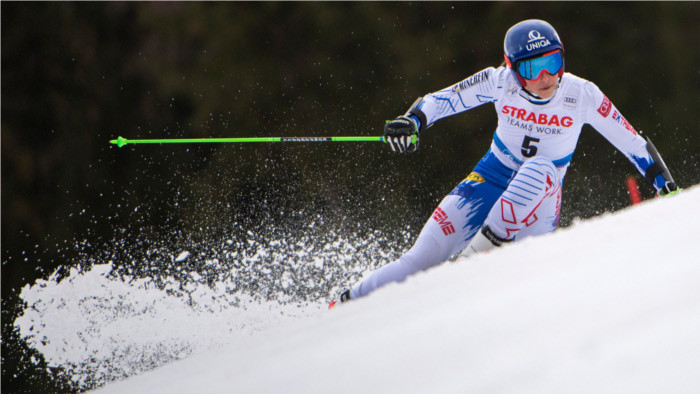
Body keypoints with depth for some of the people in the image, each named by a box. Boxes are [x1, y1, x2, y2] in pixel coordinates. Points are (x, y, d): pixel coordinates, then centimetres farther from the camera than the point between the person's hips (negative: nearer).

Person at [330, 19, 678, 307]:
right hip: (491, 180, 0)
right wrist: (412, 120, -32)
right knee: (423, 257, -14)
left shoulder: (582, 96, -16)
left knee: (540, 169, -37)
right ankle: (347, 305, -2)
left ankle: (481, 253, -36)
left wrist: (663, 182, -9)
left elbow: (632, 142, -5)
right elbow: (440, 100, -13)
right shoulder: (500, 82, -14)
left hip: (539, 201, 0)